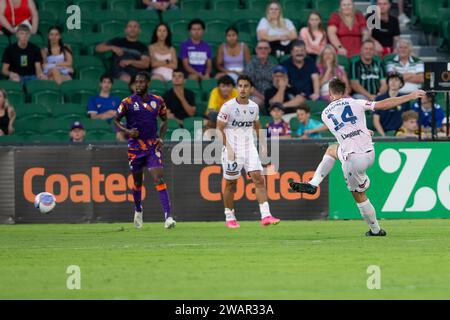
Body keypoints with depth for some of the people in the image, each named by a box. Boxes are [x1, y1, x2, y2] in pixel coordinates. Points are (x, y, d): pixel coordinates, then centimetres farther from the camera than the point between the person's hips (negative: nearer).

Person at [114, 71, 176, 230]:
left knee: (158, 179, -15)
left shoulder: (157, 101, 2)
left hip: (153, 146, 0)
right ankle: (138, 211, 38)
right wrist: (127, 131, -15)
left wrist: (160, 137, 1)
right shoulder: (128, 102, -4)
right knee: (137, 181, 12)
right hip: (135, 147, 0)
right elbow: (116, 120, 3)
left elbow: (164, 120, 16)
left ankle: (168, 216, -21)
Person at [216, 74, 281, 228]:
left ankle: (265, 216, -15)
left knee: (258, 179, -10)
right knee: (231, 183, 5)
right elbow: (219, 129, -6)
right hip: (232, 150, -3)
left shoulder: (254, 107, 5)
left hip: (249, 148, 3)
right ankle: (229, 217, 20)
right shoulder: (228, 106, -9)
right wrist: (228, 147, -16)